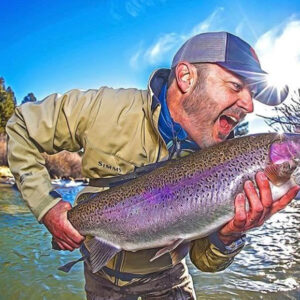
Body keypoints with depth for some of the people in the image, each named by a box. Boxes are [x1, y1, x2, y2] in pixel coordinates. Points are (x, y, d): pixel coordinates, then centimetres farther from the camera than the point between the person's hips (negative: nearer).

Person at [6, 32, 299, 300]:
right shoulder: (105, 108, -26)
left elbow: (205, 261, -14)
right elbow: (22, 127, -13)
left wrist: (228, 237, -36)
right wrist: (46, 205, -21)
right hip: (102, 274, -1)